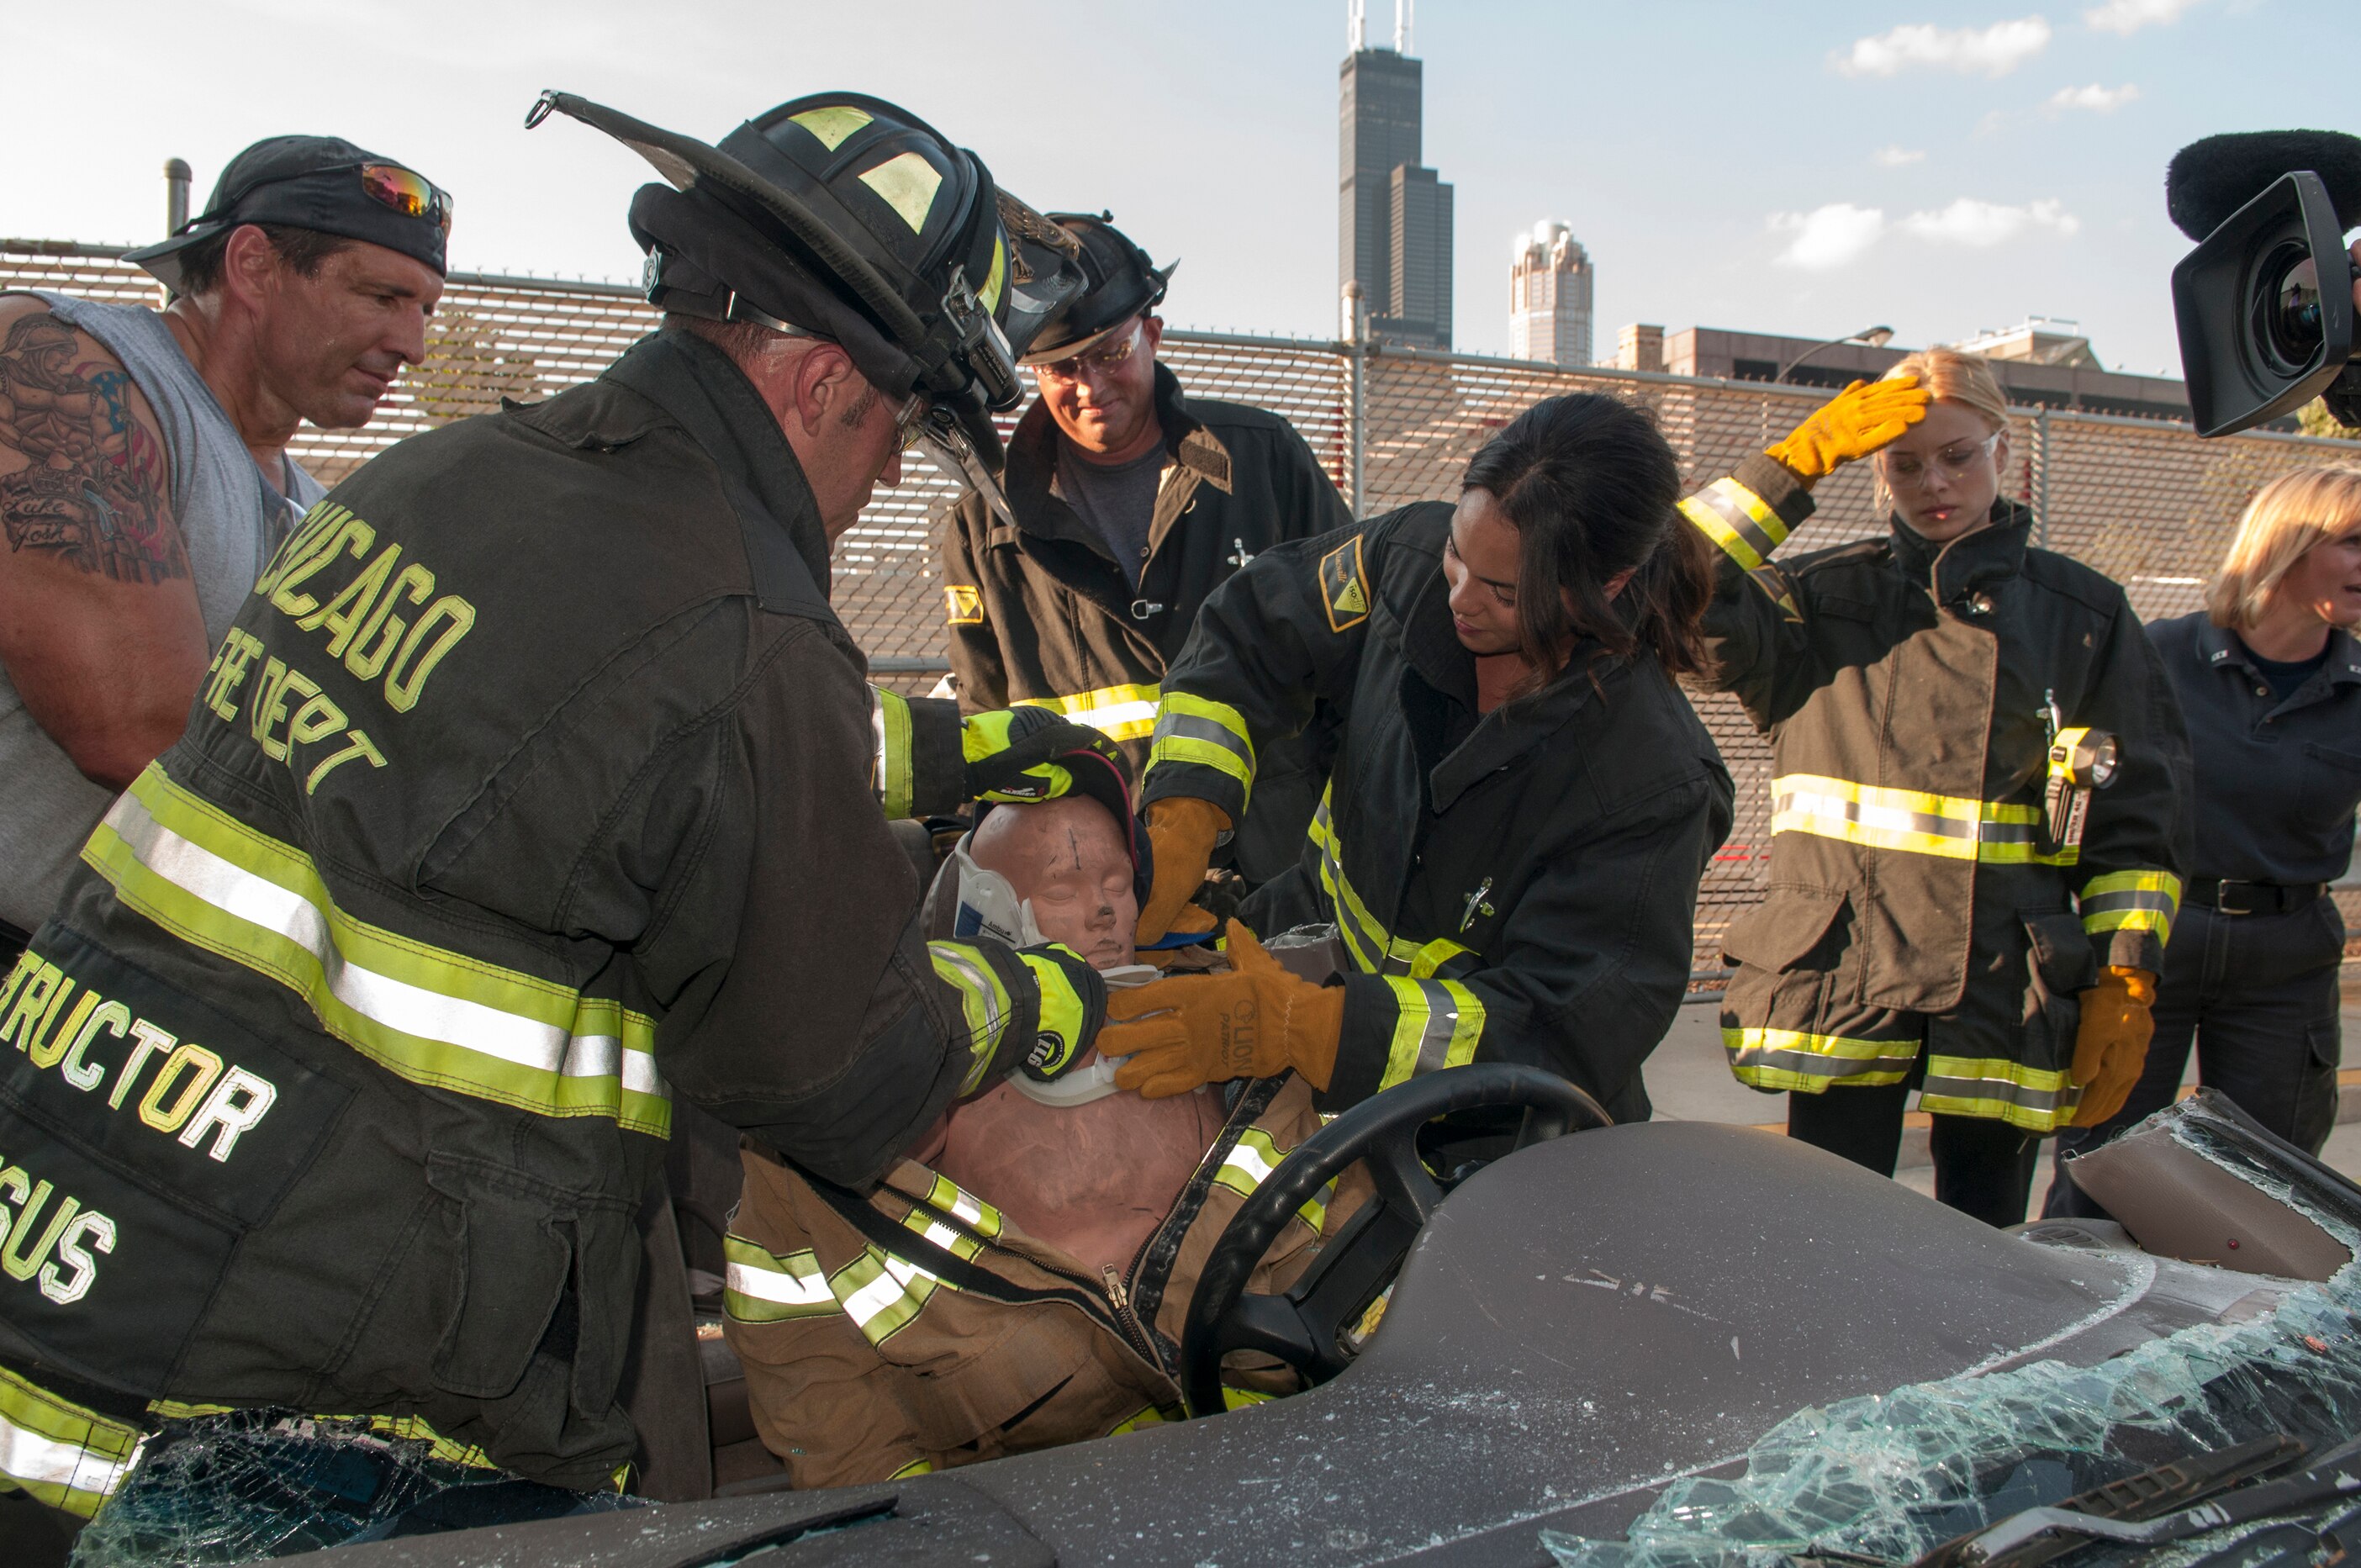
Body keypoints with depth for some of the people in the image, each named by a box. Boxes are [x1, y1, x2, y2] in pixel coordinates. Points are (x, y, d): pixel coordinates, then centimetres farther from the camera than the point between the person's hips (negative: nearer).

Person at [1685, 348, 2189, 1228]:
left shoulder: (2083, 614, 11)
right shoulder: (1823, 598, 8)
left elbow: (2139, 818, 11)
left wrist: (2126, 985, 3)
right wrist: (1798, 462, -6)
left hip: (2006, 991, 1)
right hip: (1840, 981, -1)